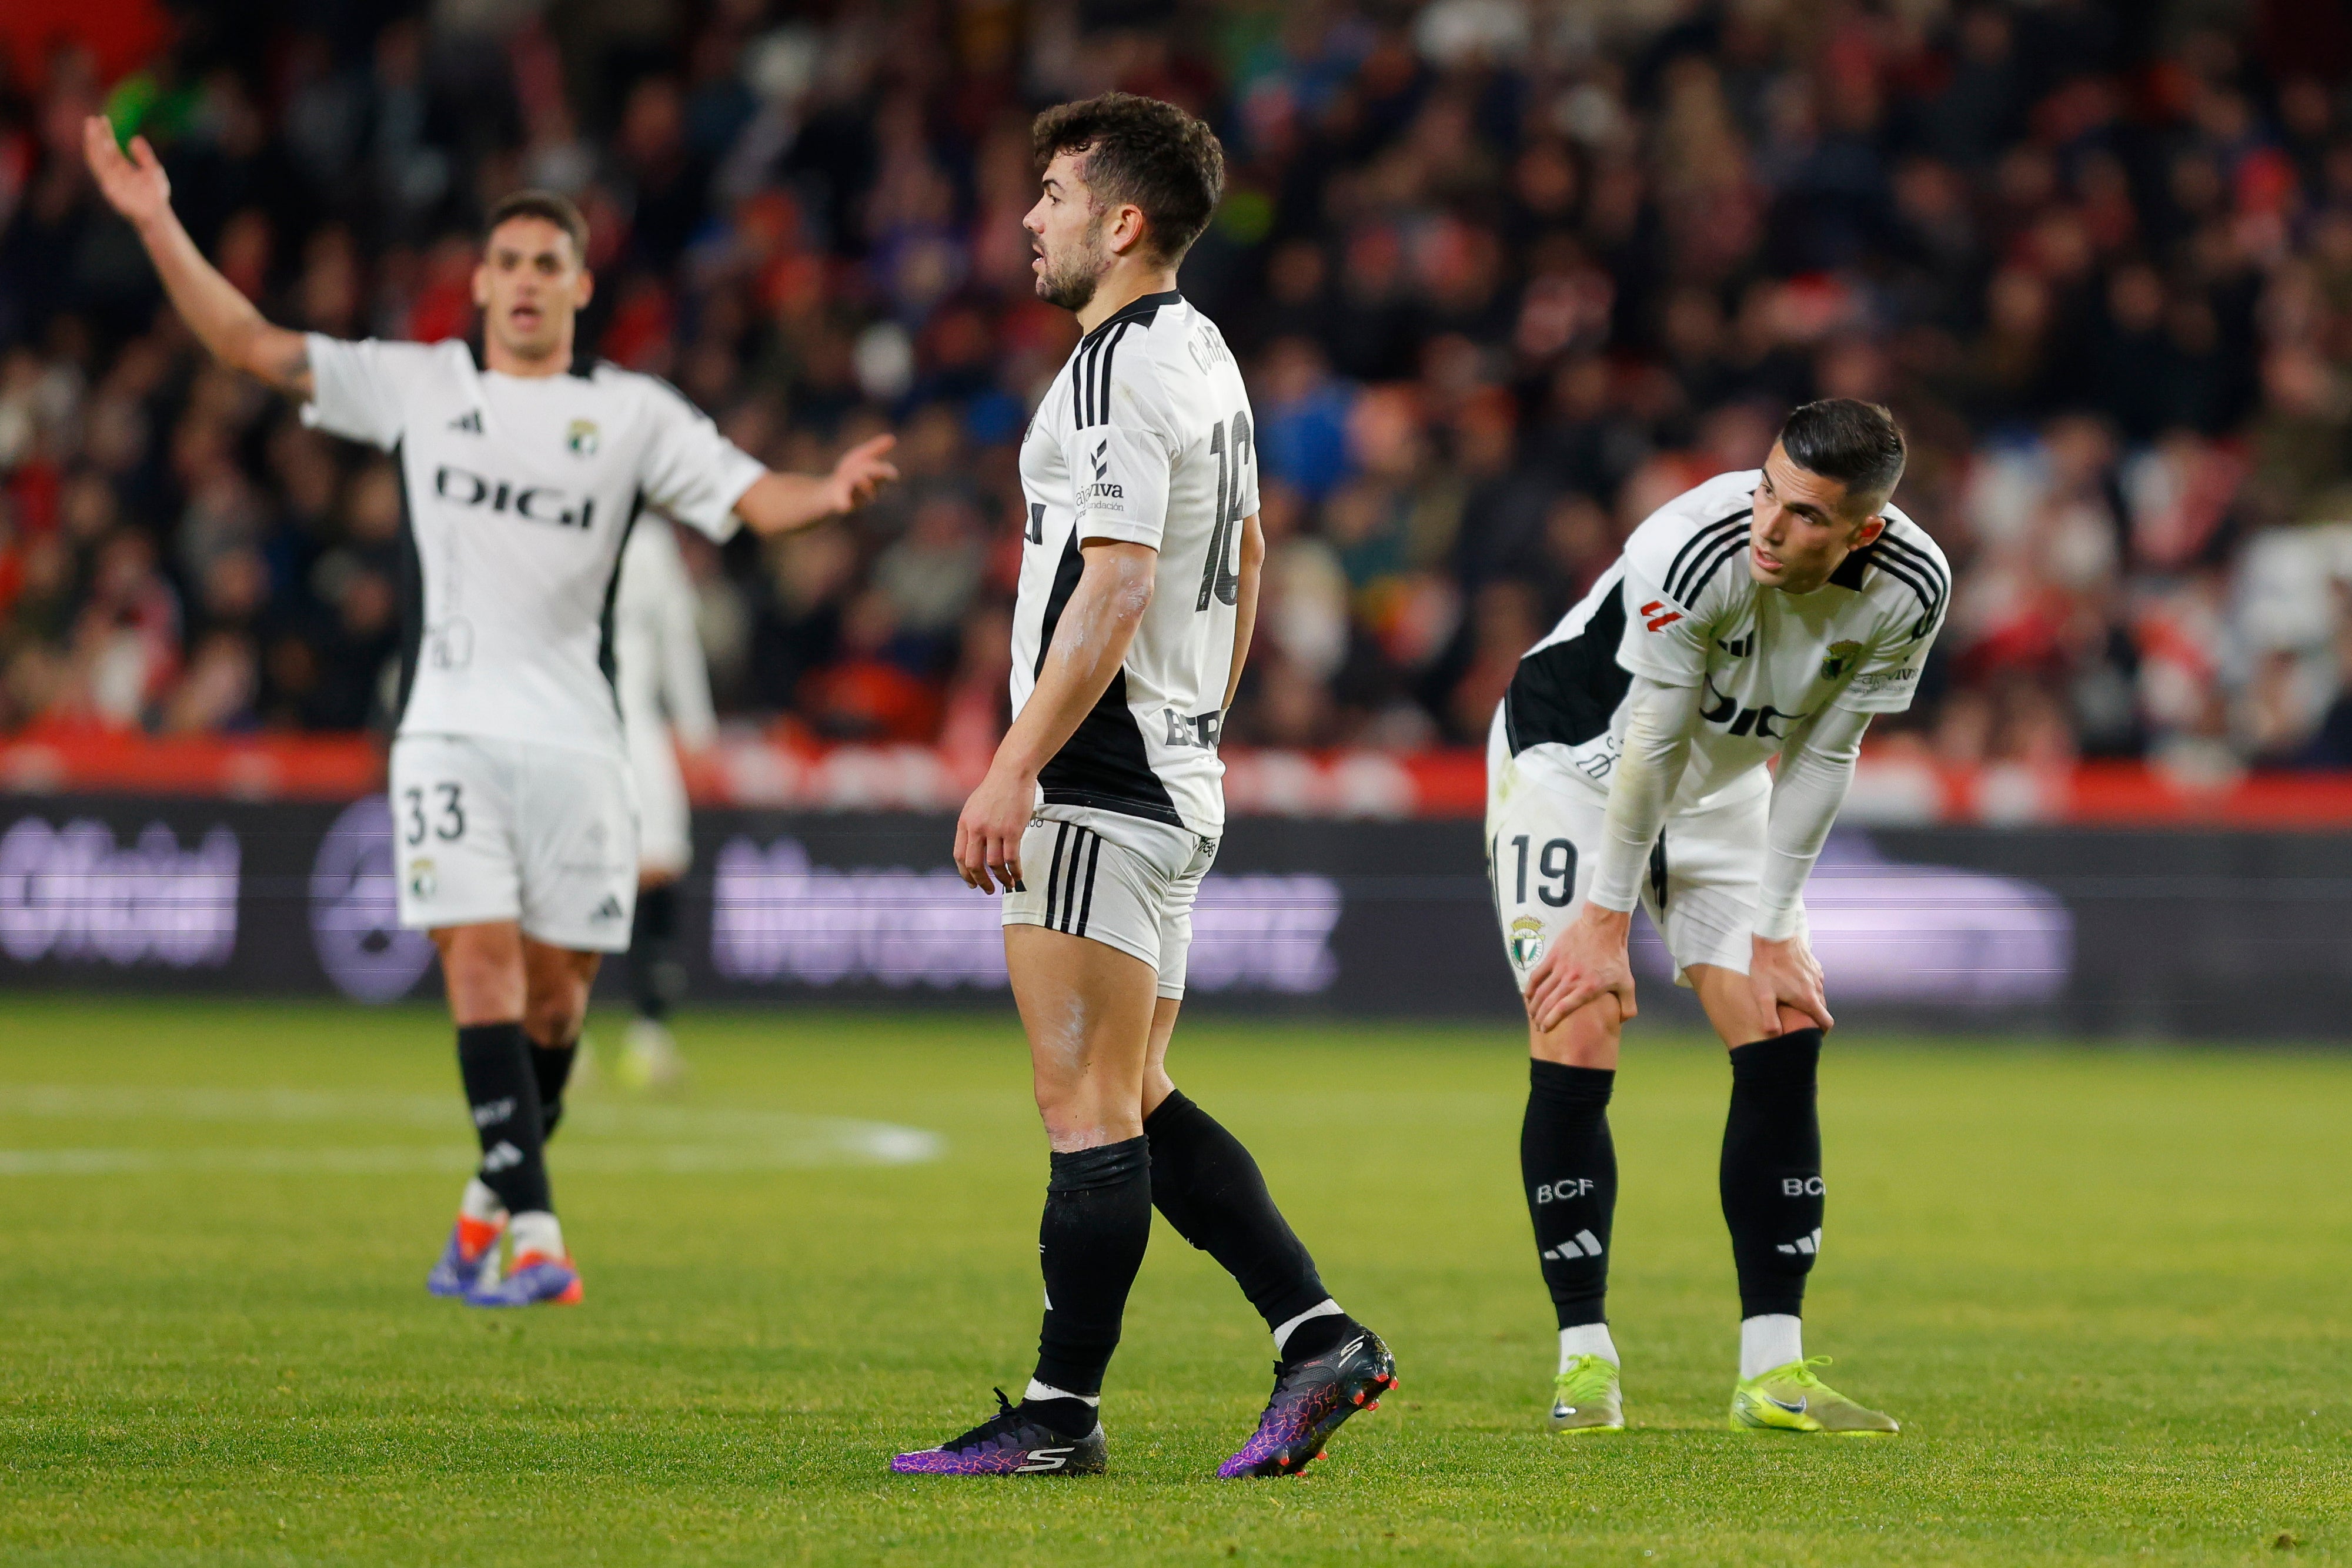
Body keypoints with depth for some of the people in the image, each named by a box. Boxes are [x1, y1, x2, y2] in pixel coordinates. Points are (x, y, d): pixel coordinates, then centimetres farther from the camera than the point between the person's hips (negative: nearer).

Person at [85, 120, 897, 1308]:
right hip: (451, 731, -1)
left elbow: (748, 496, -1)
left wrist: (823, 494, -23)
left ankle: (487, 1209, 24)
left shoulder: (633, 414, 8)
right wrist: (159, 227, 1)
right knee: (482, 959, -14)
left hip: (577, 742, 1)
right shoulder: (418, 384, 9)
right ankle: (534, 1235, -19)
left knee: (556, 988, 3)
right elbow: (251, 344, 9)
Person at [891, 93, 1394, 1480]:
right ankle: (1318, 1336, 9)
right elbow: (1245, 557, 25)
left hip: (1103, 787, -10)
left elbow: (1114, 591, -22)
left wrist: (1013, 770, -22)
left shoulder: (1120, 369, -15)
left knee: (1089, 1110, -6)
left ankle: (1062, 1416, -2)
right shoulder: (1203, 353, 16)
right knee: (1137, 1105, 13)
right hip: (1178, 776, 10)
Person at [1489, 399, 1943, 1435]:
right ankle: (1586, 1360, -3)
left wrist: (1773, 936, -9)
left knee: (1784, 1048, -6)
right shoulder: (1696, 548, -36)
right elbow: (1648, 745, -26)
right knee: (1575, 1057, -14)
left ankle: (1772, 1372, -2)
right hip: (1573, 757, -5)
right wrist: (1606, 923, -18)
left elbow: (1823, 755, -10)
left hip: (1723, 779, 5)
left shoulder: (1910, 589, -22)